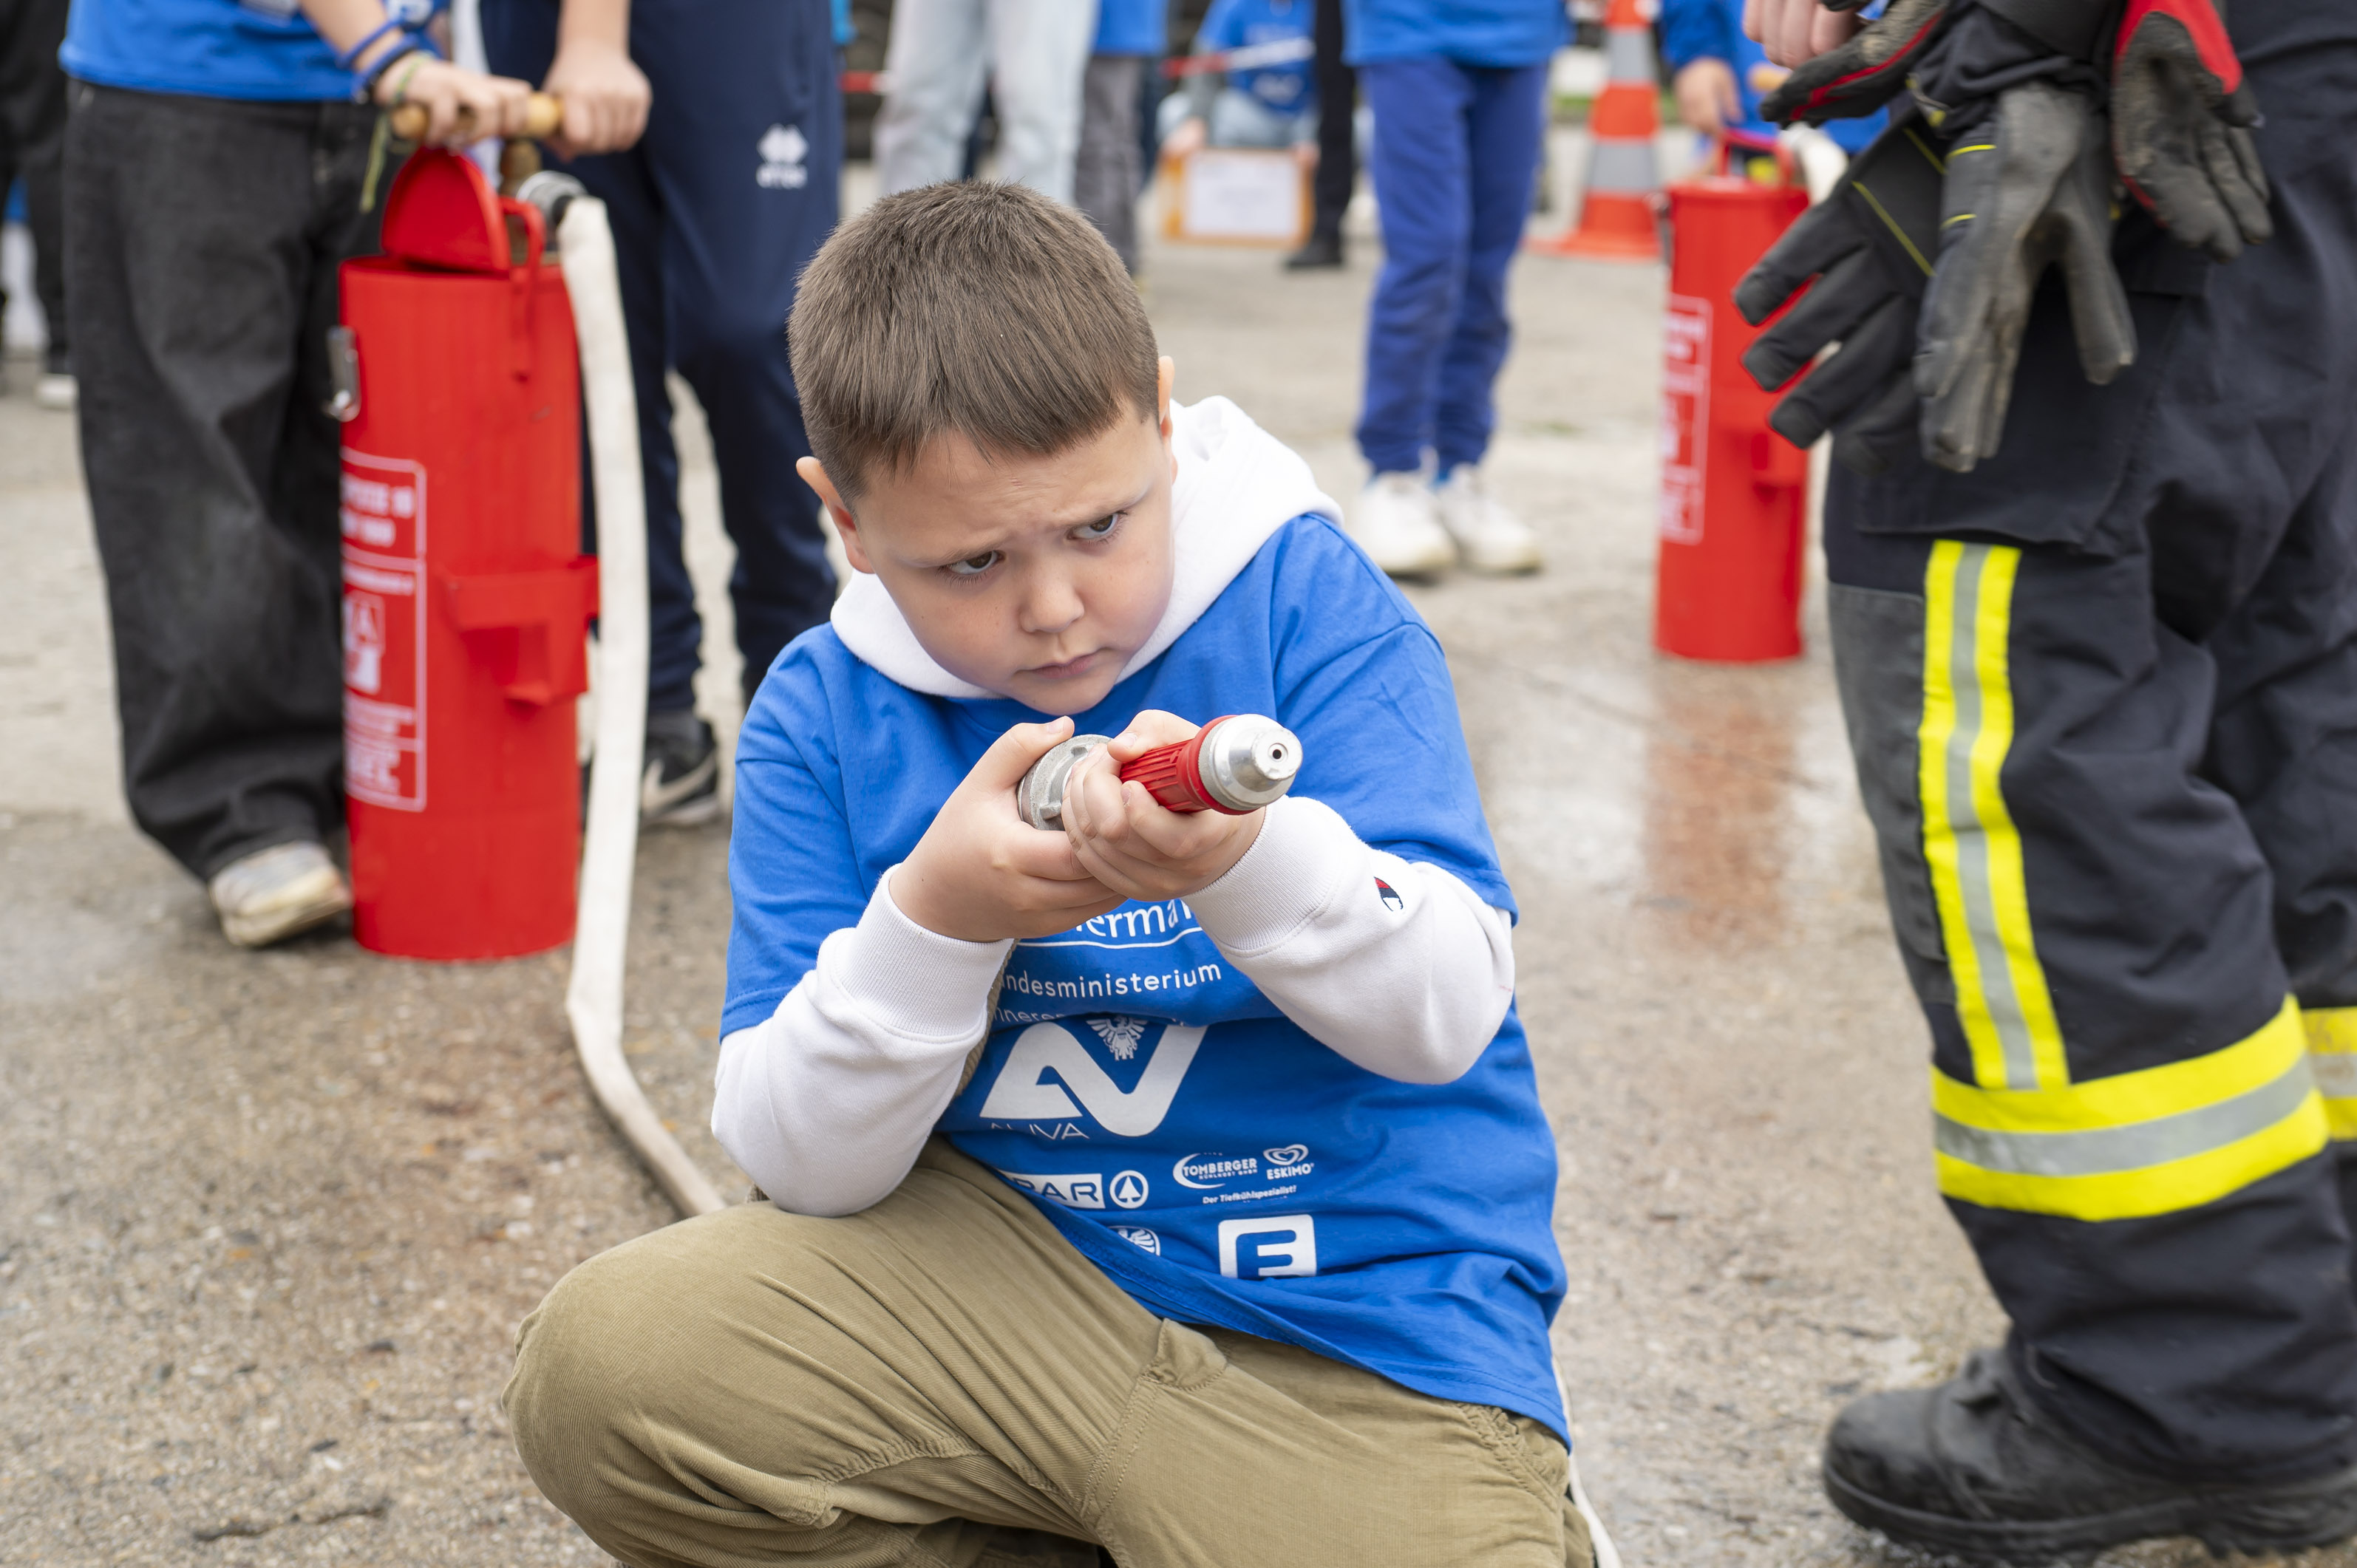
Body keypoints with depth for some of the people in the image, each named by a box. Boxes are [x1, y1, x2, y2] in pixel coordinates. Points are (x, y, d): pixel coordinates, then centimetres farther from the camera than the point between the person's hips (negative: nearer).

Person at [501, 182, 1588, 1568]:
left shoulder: (1311, 604, -8)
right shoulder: (827, 715, -2)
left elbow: (1451, 1014, -16)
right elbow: (803, 1166, -6)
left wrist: (1249, 860, -36)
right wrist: (931, 920, -24)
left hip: (1361, 1330, -2)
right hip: (1007, 1262, 3)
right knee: (602, 1370, -19)